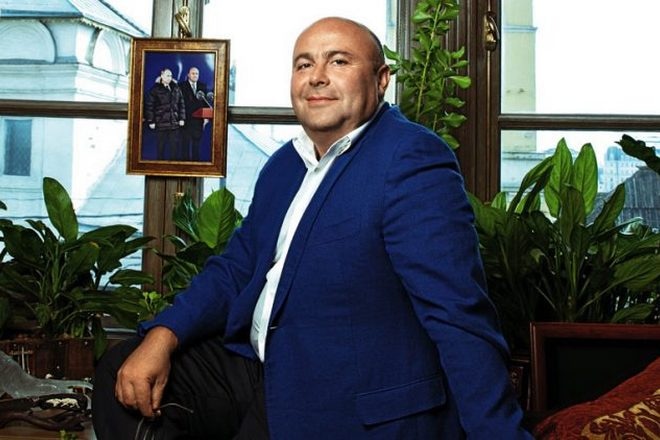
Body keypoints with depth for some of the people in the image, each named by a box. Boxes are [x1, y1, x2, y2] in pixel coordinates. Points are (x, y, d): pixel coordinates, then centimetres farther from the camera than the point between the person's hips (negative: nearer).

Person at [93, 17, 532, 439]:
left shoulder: (413, 162, -18)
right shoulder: (284, 164, 9)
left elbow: (459, 316, -25)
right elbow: (236, 268, 13)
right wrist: (162, 336, -3)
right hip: (256, 365, 8)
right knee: (122, 376, 6)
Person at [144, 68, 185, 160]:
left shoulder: (176, 89, 11)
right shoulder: (155, 89, -2)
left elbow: (181, 104, 14)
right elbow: (149, 106, -4)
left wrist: (182, 118, 6)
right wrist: (151, 121, -9)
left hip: (174, 123, 3)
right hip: (161, 123, -3)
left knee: (174, 148, 3)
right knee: (160, 148, 4)